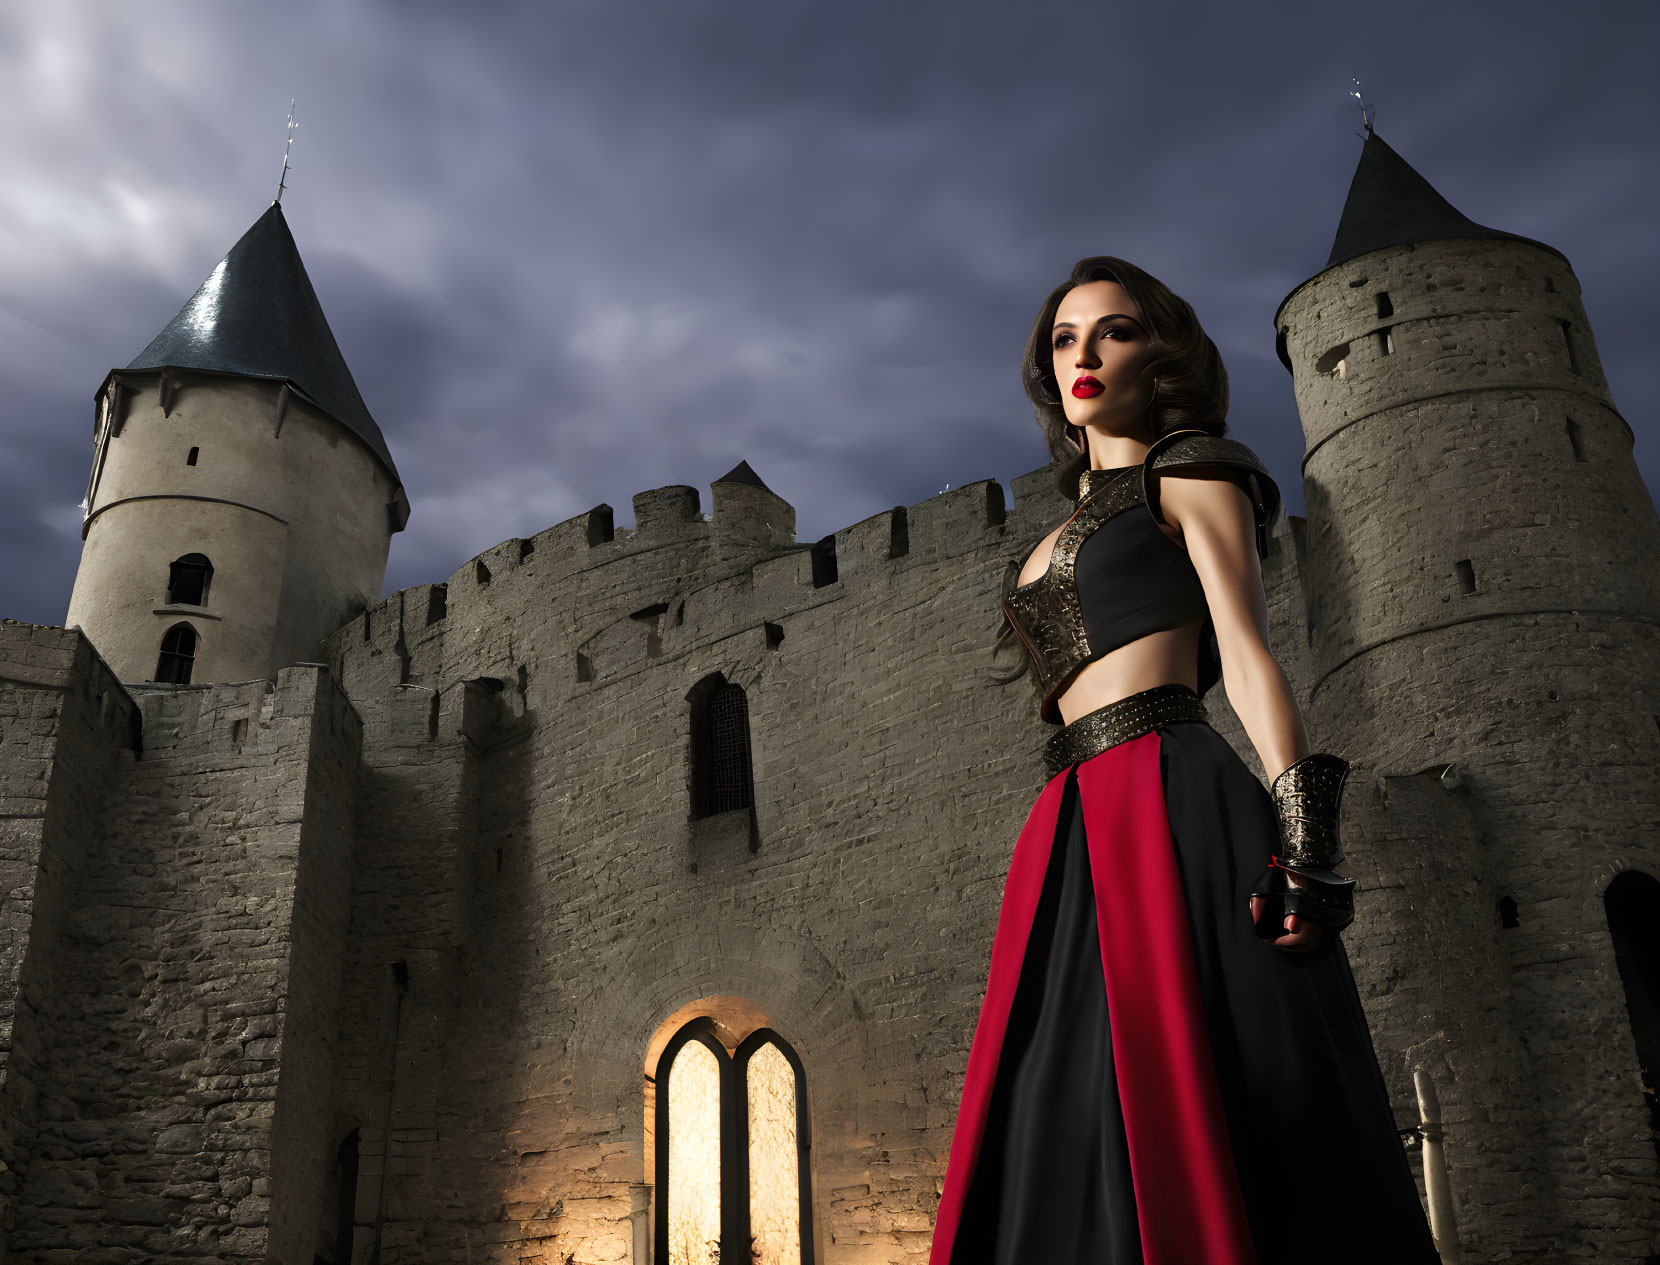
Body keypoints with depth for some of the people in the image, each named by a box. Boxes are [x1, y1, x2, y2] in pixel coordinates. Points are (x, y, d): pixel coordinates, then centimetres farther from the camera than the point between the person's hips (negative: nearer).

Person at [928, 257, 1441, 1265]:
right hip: (1076, 833, 7)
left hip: (1175, 804, -6)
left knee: (1200, 1121, -12)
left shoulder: (1188, 476, 9)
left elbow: (1248, 658, -5)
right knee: (1082, 1136, 1)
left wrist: (1303, 842, -17)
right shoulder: (1066, 533, 28)